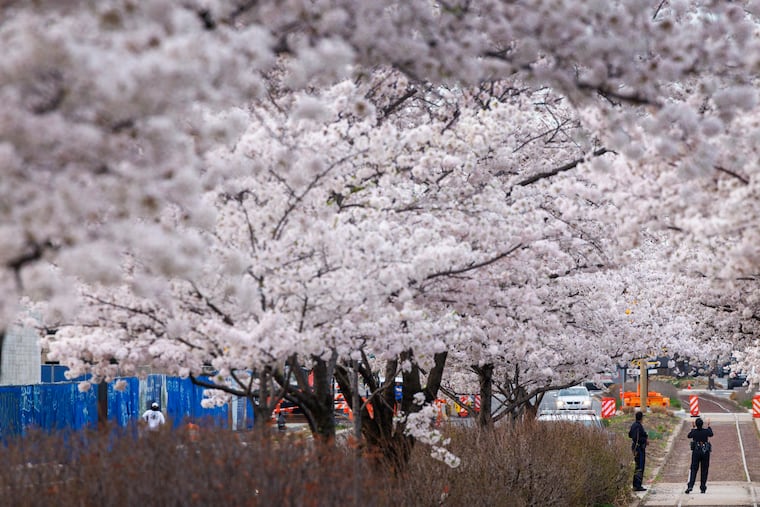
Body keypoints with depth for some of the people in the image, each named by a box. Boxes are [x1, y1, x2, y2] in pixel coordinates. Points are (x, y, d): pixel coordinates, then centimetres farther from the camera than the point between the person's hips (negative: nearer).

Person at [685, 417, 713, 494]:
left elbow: (688, 436, 16)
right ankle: (703, 488, 8)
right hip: (705, 452, 0)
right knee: (704, 470, 8)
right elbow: (711, 434, 18)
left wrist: (692, 428, 26)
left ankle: (690, 486, -14)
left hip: (696, 452, 0)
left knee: (693, 469, 2)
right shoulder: (706, 431, -7)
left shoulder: (694, 431, -7)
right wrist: (709, 426, 30)